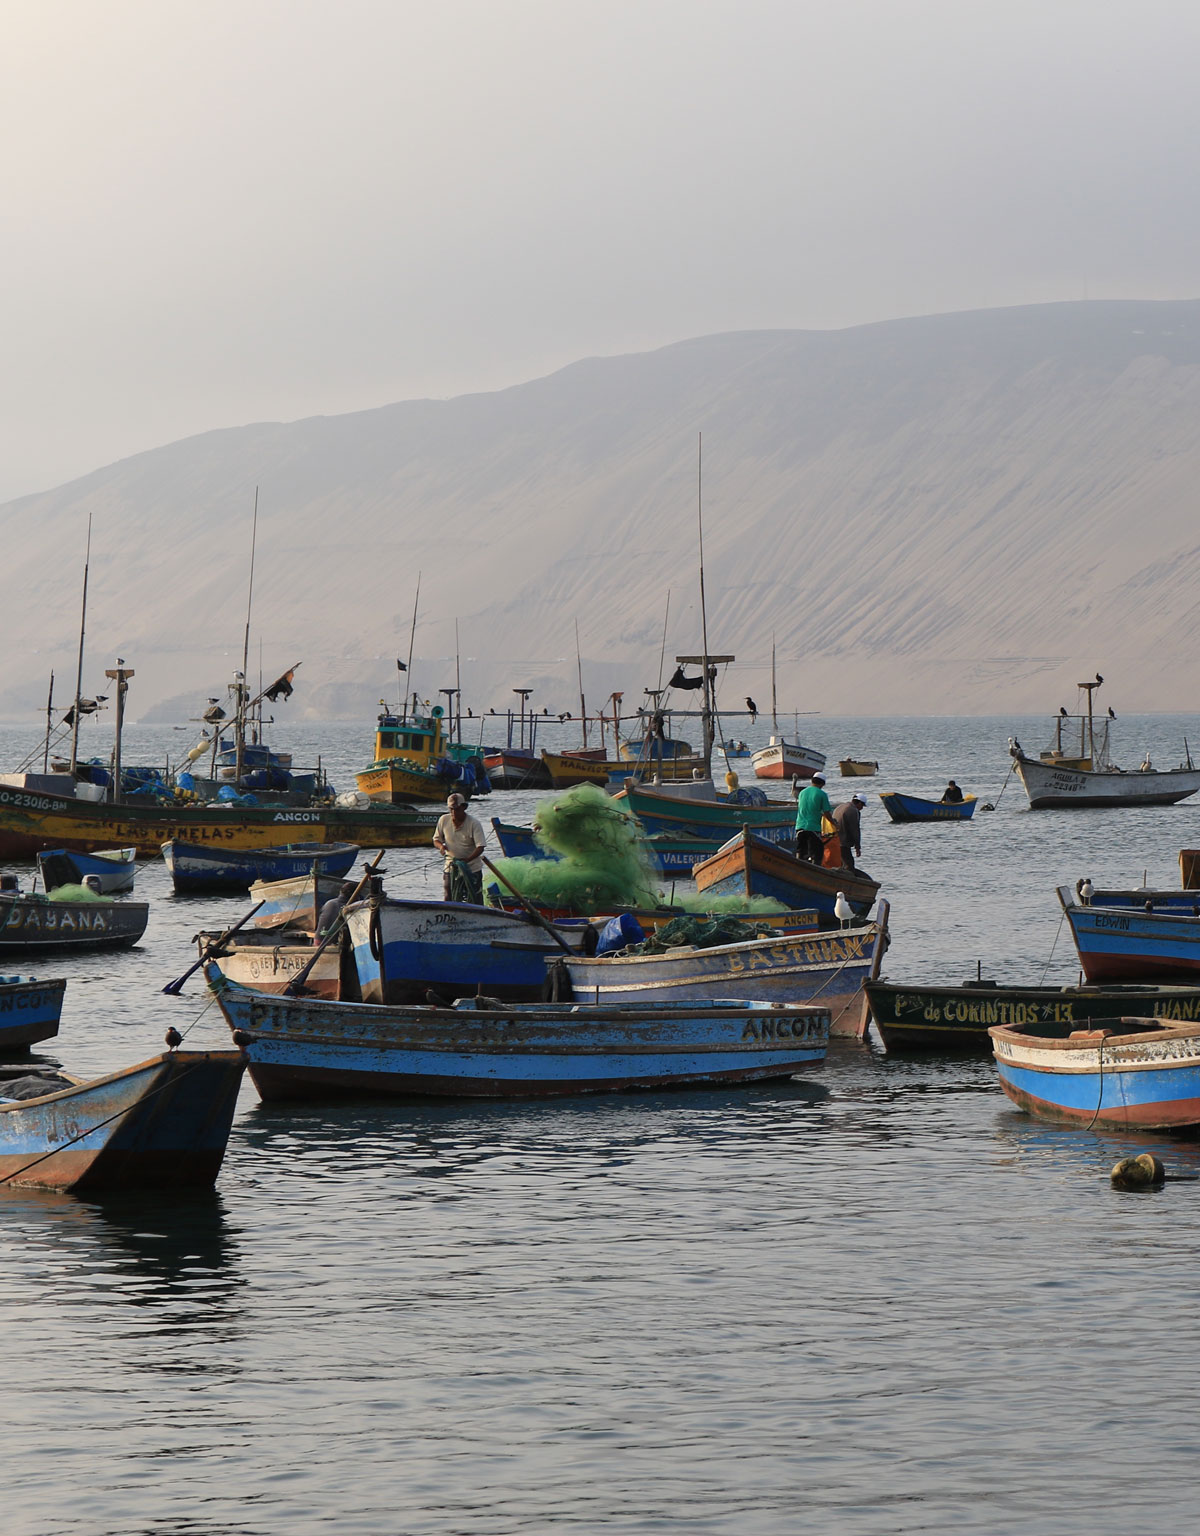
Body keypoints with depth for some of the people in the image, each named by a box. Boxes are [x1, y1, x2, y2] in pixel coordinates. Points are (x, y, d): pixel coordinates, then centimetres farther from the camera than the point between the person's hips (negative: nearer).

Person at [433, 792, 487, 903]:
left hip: (472, 868, -3)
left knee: (475, 902, -4)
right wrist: (441, 846, -17)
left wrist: (466, 860, -35)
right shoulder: (443, 820, -2)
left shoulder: (473, 824, -13)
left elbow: (480, 847, -19)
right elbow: (436, 840, 9)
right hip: (450, 867, 3)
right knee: (447, 901, 2)